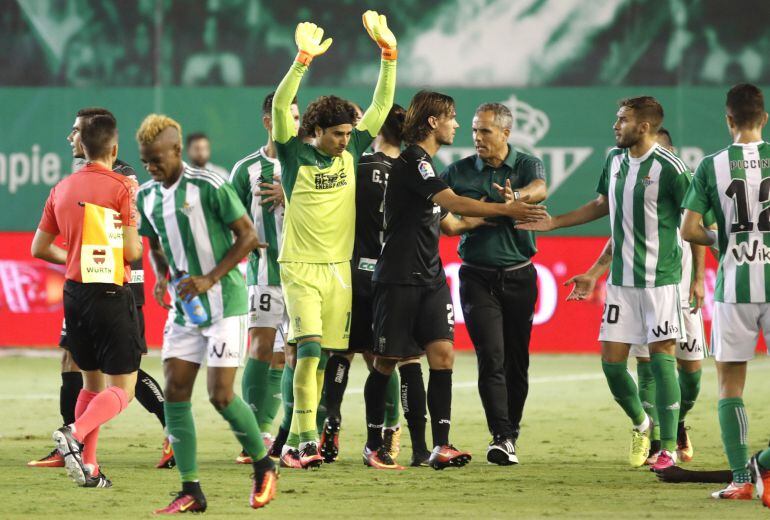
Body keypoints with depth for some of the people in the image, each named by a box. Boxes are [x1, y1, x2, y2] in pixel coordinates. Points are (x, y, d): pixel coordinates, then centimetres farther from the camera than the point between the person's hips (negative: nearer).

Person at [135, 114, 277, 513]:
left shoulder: (209, 187, -15)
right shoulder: (147, 196, 5)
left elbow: (248, 236, -12)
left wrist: (210, 279, -19)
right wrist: (161, 279, 0)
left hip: (224, 304, -7)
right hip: (184, 310, 7)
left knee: (221, 395, -10)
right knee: (174, 393, -2)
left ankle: (264, 468, 13)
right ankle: (191, 492, 2)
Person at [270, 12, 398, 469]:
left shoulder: (353, 151, 6)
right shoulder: (296, 154, -4)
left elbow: (382, 105, 7)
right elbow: (281, 106, -17)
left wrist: (389, 55, -3)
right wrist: (303, 61, -28)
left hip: (339, 268, 5)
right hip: (300, 265, -5)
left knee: (321, 356, 6)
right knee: (309, 346, -18)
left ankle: (295, 441, 14)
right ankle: (308, 440, -21)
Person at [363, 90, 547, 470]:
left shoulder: (426, 165, 18)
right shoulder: (412, 161, -12)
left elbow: (450, 224, 23)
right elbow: (454, 203, -22)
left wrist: (497, 211, 14)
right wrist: (505, 209, -19)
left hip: (430, 278, 8)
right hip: (399, 278, -8)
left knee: (442, 354, -5)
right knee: (386, 363, 1)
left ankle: (439, 446, -8)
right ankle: (373, 445, 11)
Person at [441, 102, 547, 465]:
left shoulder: (527, 165, 0)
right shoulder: (459, 172, 4)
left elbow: (539, 189, -23)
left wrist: (514, 197, -44)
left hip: (519, 276, 1)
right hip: (478, 277, -1)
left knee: (517, 361, 9)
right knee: (492, 357, -13)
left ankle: (511, 432, 23)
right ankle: (501, 437, -18)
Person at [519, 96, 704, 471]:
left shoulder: (669, 168, -12)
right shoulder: (614, 159, 8)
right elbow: (602, 205, 25)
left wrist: (699, 278, -8)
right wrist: (552, 223, 22)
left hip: (660, 278, -6)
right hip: (621, 280, 6)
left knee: (662, 358, -7)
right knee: (611, 361, 3)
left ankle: (668, 447, -1)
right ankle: (640, 423, 28)